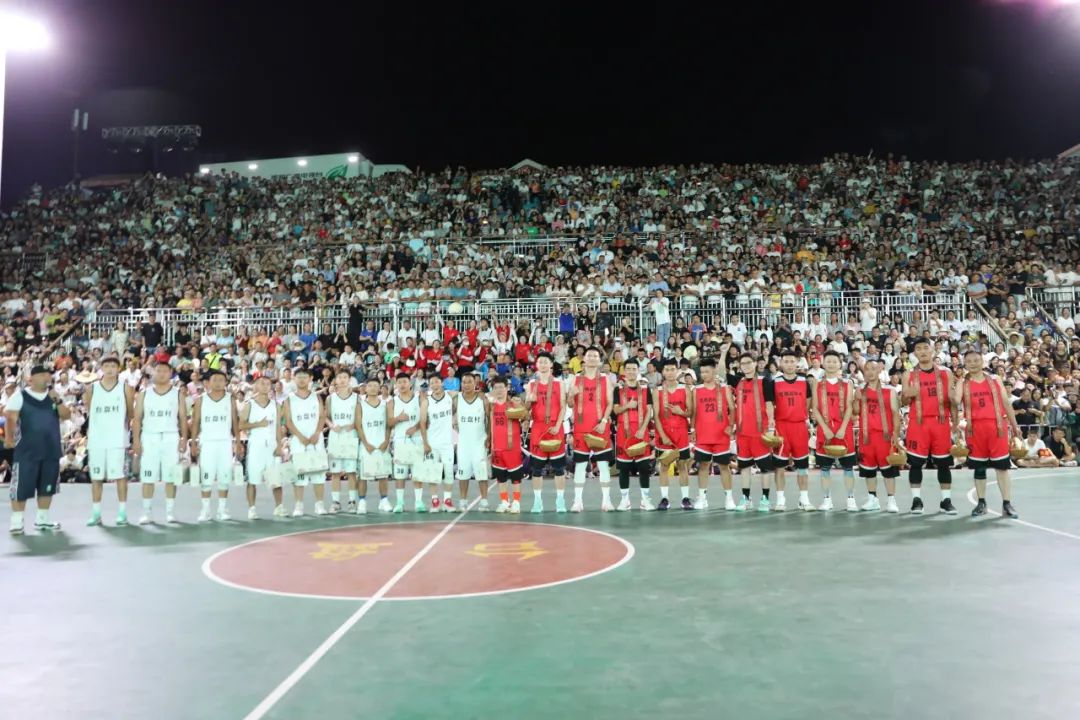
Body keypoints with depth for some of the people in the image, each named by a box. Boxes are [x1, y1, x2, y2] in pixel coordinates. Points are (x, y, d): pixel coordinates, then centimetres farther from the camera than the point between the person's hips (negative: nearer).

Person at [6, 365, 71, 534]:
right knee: (22, 486, -4)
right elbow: (10, 418, -8)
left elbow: (66, 416, 2)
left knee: (47, 486, 10)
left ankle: (42, 519, 21)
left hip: (51, 450, 5)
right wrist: (9, 437, -18)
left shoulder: (54, 396, 10)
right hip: (26, 451, -4)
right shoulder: (20, 396, -2)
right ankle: (17, 521, 5)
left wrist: (57, 401, -12)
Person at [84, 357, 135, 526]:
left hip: (118, 439, -2)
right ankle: (95, 513, 14)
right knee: (96, 477, 6)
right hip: (96, 438, 2)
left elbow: (131, 414, 5)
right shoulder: (91, 388, 5)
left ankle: (122, 513, 6)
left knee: (120, 475, -1)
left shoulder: (126, 388, 1)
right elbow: (88, 412, 16)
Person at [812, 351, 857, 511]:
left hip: (844, 429, 0)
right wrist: (825, 428, -11)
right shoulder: (817, 384, 6)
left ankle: (851, 500, 8)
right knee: (825, 467, 3)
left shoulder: (847, 384, 6)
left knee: (848, 466, 2)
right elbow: (815, 408, 0)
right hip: (824, 429, 0)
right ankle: (827, 500, 10)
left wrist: (843, 428, -14)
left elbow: (849, 408, -2)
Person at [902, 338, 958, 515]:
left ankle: (946, 500, 12)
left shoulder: (945, 373, 6)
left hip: (941, 422, 1)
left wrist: (955, 424, 0)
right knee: (915, 462, 0)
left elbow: (952, 400, 7)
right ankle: (916, 499, 7)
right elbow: (903, 402, 6)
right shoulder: (909, 374, 4)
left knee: (944, 463, 5)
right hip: (918, 423, -1)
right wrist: (907, 395, -18)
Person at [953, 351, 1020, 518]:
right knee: (979, 467, 7)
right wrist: (952, 396, -30)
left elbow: (1006, 404, 11)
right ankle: (981, 503, 16)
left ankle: (1007, 504, 2)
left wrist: (1014, 425, 9)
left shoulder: (995, 381, 9)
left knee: (1002, 465, -2)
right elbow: (956, 402, -10)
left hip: (996, 425, 0)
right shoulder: (962, 383, 5)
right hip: (974, 427, 0)